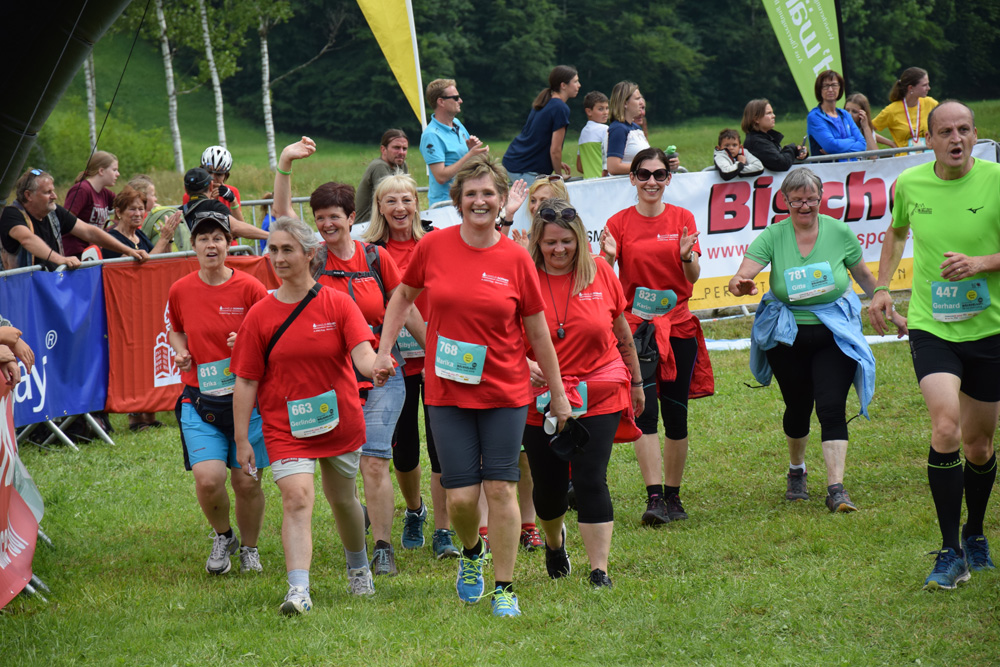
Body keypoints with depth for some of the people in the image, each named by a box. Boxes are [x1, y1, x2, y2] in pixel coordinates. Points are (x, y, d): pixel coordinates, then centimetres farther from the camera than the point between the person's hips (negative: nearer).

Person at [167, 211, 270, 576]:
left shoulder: (249, 288, -6)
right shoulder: (180, 291, 2)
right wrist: (180, 352, 1)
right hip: (199, 400, 1)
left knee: (247, 483, 2)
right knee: (207, 479, -14)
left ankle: (249, 548, 28)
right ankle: (223, 536, 16)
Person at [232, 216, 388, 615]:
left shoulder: (337, 304, -4)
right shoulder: (260, 315, -3)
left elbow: (362, 351, -18)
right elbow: (245, 381, -1)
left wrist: (375, 369, -42)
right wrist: (242, 440, -4)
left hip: (340, 422, 1)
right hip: (286, 427, -1)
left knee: (342, 499, 18)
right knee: (296, 497, -19)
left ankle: (358, 567, 44)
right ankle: (298, 590, -27)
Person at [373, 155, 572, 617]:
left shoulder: (515, 259, -4)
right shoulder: (434, 247, -2)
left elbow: (537, 332, 3)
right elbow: (404, 295, 16)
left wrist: (558, 393, 8)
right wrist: (384, 349, 10)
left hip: (504, 392, -1)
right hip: (447, 390, 1)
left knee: (500, 489, -3)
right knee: (461, 496, -2)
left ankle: (505, 589, 9)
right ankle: (471, 553, 31)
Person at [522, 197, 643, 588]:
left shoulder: (600, 274, -1)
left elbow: (622, 332, 11)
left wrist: (636, 381, 17)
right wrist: (524, 364, -24)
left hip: (598, 397, 0)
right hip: (541, 399, 0)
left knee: (591, 480, -11)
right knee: (549, 486, 10)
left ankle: (599, 571, -7)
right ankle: (555, 541, 43)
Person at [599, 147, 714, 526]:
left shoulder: (682, 219, 4)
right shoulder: (619, 223, 2)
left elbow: (693, 278, 1)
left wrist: (687, 256, -19)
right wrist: (608, 256, -21)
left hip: (678, 325, 2)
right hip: (636, 324, -1)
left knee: (676, 414, 5)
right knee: (645, 412, -12)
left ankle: (673, 496, 17)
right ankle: (654, 498, -15)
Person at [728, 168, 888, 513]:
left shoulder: (839, 232, -5)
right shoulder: (773, 236, -8)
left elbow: (865, 276, 9)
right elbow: (742, 275, -20)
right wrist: (740, 285, -43)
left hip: (834, 335, -1)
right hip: (787, 337, 1)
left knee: (831, 407, -13)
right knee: (797, 407, 13)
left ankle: (836, 489, -14)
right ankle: (796, 471, 40)